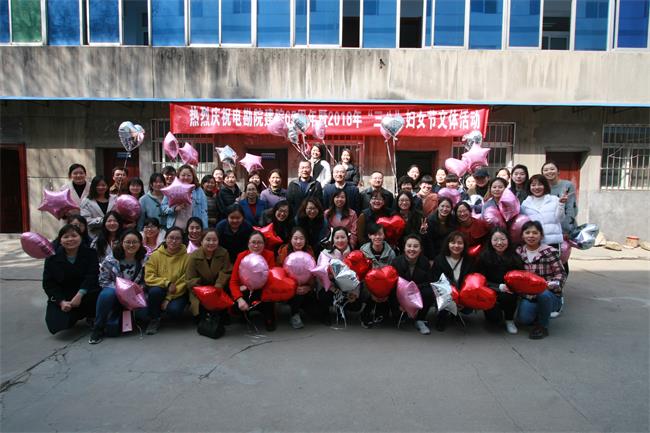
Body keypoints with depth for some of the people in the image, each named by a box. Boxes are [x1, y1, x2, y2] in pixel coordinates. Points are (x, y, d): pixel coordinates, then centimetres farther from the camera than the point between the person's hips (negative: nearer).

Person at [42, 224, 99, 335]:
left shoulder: (89, 253, -5)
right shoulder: (52, 257, -1)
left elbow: (92, 276, -15)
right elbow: (48, 283, -4)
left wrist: (80, 294, -29)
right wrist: (61, 302, -18)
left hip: (84, 293, -1)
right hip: (61, 297, 1)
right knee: (57, 325, -20)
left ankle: (91, 317, -1)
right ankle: (74, 315, 17)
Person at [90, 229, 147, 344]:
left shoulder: (145, 260, -5)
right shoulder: (110, 260, -7)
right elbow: (103, 281, -4)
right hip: (114, 294, 0)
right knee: (107, 294, -38)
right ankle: (98, 329, -17)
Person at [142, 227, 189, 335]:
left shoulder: (186, 257, -10)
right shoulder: (156, 255, -5)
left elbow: (184, 282, -10)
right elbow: (149, 277, -8)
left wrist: (169, 299, -17)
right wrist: (167, 283, -22)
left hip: (178, 293, -1)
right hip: (159, 290, 2)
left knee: (174, 310, -30)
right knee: (155, 290, -32)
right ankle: (154, 320, -6)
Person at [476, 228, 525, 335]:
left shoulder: (515, 257, -2)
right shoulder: (483, 257, -9)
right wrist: (500, 287, -24)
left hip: (509, 293, 2)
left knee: (508, 296, -33)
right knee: (495, 318, -25)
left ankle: (510, 320, -3)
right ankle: (494, 311, 14)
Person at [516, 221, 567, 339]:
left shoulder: (549, 252, -9)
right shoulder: (519, 252, 2)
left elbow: (561, 273, -8)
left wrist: (552, 284, -26)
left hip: (550, 295, -3)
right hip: (528, 295, 3)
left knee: (544, 294, -38)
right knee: (523, 319, -22)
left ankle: (543, 326, -10)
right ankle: (541, 315, 17)